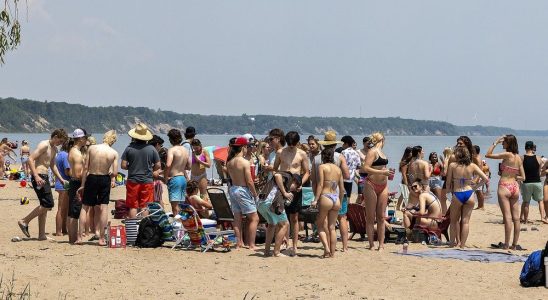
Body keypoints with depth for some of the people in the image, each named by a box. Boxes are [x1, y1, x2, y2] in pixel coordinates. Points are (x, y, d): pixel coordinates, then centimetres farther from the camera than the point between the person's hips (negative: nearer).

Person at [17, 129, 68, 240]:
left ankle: (42, 235, 13)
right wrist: (36, 176, -27)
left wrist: (61, 179, 24)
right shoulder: (44, 145, -12)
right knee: (48, 204, -14)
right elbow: (31, 159, -20)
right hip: (39, 177, -10)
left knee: (44, 206, 9)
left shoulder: (54, 149, 18)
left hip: (44, 177, 10)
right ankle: (24, 221, -5)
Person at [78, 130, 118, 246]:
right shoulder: (114, 153, -6)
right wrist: (113, 179, 16)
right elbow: (115, 173, -8)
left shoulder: (91, 148, -5)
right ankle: (101, 238, 4)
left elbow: (85, 168, -4)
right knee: (104, 208, 7)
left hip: (91, 179, 0)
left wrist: (82, 185, 3)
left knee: (85, 207, 11)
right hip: (104, 180, 0)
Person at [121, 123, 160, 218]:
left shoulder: (129, 148, -6)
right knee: (145, 207, 5)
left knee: (133, 207, 6)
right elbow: (158, 166, 0)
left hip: (133, 181, 0)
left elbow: (123, 165, -6)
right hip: (147, 181, 1)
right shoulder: (152, 149, -4)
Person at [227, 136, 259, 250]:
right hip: (243, 190, -7)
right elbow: (249, 181, -16)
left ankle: (239, 243, 17)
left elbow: (230, 176, 8)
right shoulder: (244, 162, -17)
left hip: (232, 189, 7)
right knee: (254, 218, 2)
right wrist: (255, 194, -5)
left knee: (237, 218, 13)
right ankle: (251, 245, 0)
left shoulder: (230, 162, 3)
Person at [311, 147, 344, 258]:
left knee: (320, 224, 8)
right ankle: (332, 252, 9)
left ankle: (326, 247, -8)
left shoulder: (322, 167, -3)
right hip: (336, 199, 5)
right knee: (332, 227, 10)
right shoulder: (338, 169, 12)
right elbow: (342, 188, 13)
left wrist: (316, 199, -13)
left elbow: (320, 184, -11)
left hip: (326, 198, -5)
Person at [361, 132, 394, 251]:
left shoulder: (380, 152, 16)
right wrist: (382, 172, -20)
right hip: (371, 185, -8)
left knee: (381, 216, 6)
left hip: (383, 186, 8)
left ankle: (381, 244, 8)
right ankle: (371, 244, 2)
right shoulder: (373, 152, -9)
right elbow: (366, 168, -19)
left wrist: (388, 173, 17)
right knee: (370, 217, -1)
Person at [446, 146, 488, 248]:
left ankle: (456, 242, 19)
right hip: (469, 194, 2)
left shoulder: (452, 165, -3)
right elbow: (485, 179, -3)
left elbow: (448, 184, 0)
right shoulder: (472, 166, 1)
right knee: (465, 221, 9)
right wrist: (475, 187, 8)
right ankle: (462, 245, 10)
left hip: (457, 194, -2)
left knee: (454, 220, 18)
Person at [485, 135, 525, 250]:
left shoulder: (507, 155, -12)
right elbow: (523, 177, 9)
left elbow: (488, 155, -10)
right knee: (516, 218, 6)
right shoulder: (518, 157, 7)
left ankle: (506, 244, -4)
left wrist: (495, 143, -3)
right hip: (515, 187, 6)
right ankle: (514, 244, 10)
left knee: (507, 217, -6)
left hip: (504, 186, -6)